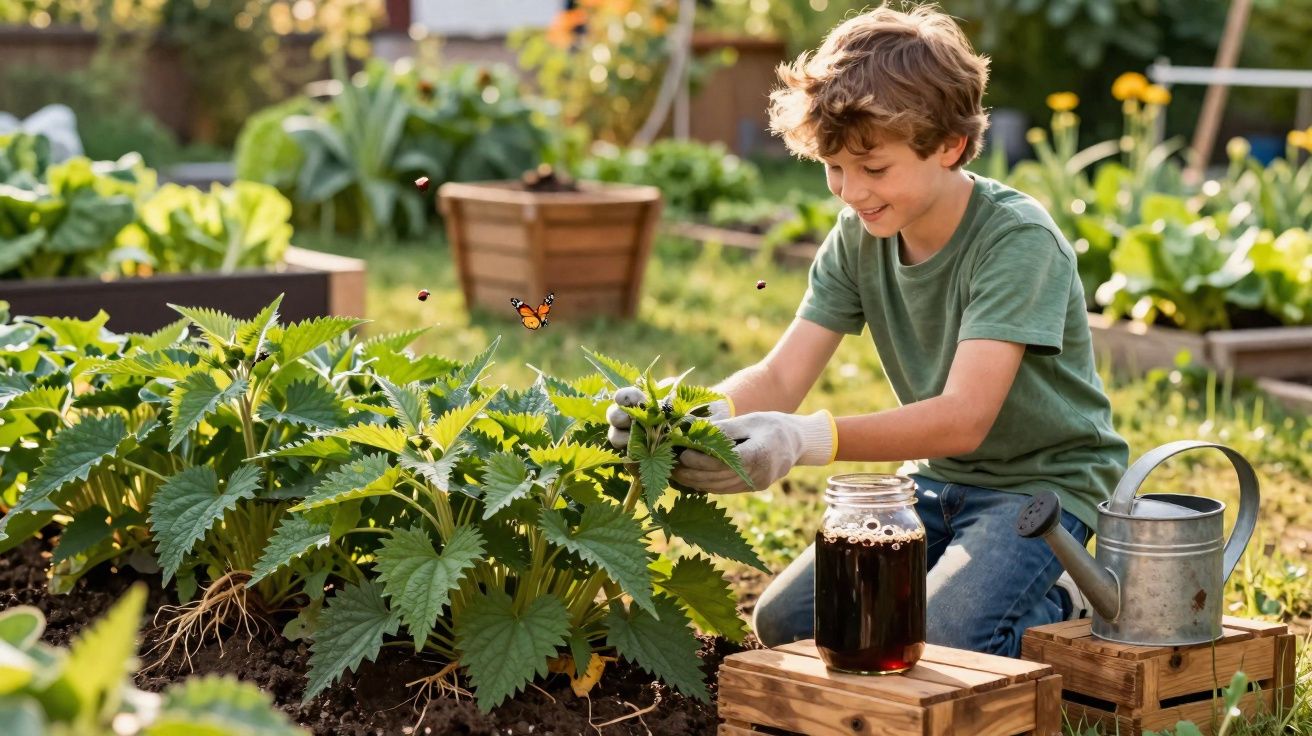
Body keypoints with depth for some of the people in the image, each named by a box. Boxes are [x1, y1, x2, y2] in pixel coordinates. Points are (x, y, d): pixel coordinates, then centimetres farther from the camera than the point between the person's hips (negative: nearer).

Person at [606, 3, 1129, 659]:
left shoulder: (1018, 240, -24)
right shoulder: (859, 236, -4)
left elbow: (964, 418, -34)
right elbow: (780, 378, -10)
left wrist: (809, 440, -49)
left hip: (1044, 479, -6)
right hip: (939, 479, 6)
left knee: (932, 648, -28)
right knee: (782, 622, -9)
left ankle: (1058, 599, 2)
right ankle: (951, 578, 13)